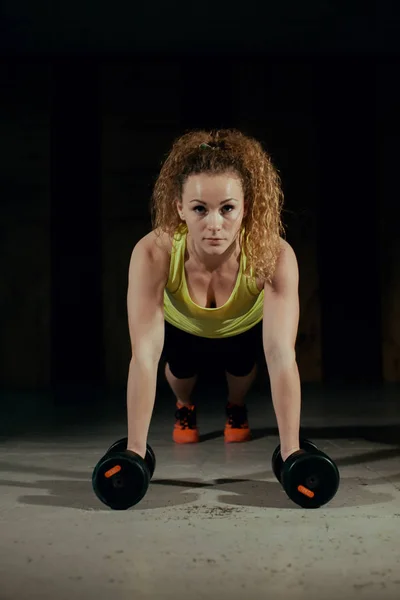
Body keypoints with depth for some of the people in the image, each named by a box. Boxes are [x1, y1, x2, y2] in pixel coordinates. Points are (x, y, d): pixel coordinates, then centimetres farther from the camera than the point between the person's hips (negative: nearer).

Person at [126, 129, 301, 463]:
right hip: (181, 326, 0)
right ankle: (184, 406, 24)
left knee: (240, 365, -13)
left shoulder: (275, 256, -41)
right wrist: (135, 451, -42)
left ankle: (236, 406, 23)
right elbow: (145, 357, -42)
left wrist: (291, 450, -47)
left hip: (244, 327, 0)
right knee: (181, 366, -12)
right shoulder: (153, 254, -41)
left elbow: (282, 355, -44)